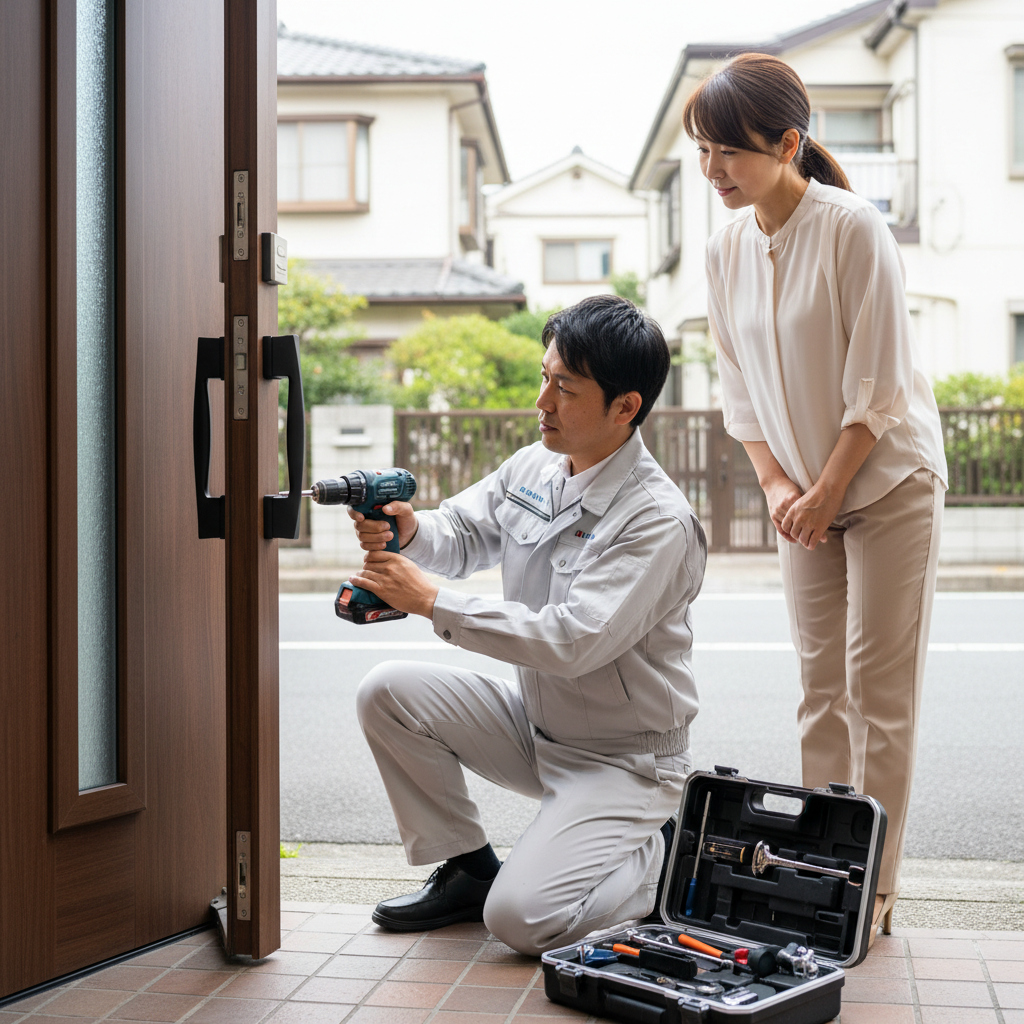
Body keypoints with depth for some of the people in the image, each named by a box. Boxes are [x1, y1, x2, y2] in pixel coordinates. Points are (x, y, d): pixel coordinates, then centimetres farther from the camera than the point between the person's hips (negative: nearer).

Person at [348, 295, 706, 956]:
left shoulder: (659, 521, -24)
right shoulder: (534, 468, -1)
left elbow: (573, 641, -32)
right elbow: (461, 535, 9)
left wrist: (432, 602, -29)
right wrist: (410, 530, -17)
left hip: (622, 758, -7)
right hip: (533, 722, 7)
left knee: (521, 919, -21)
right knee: (389, 692, -8)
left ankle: (660, 857, 8)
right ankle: (468, 869, 7)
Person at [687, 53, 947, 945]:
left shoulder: (854, 229, -17)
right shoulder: (727, 249, 2)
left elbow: (878, 385, -17)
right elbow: (739, 386, 7)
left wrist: (826, 493, -14)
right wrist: (777, 485, -4)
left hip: (886, 480, -6)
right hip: (806, 496, 6)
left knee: (880, 690, -4)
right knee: (821, 687, 8)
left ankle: (875, 891, 4)